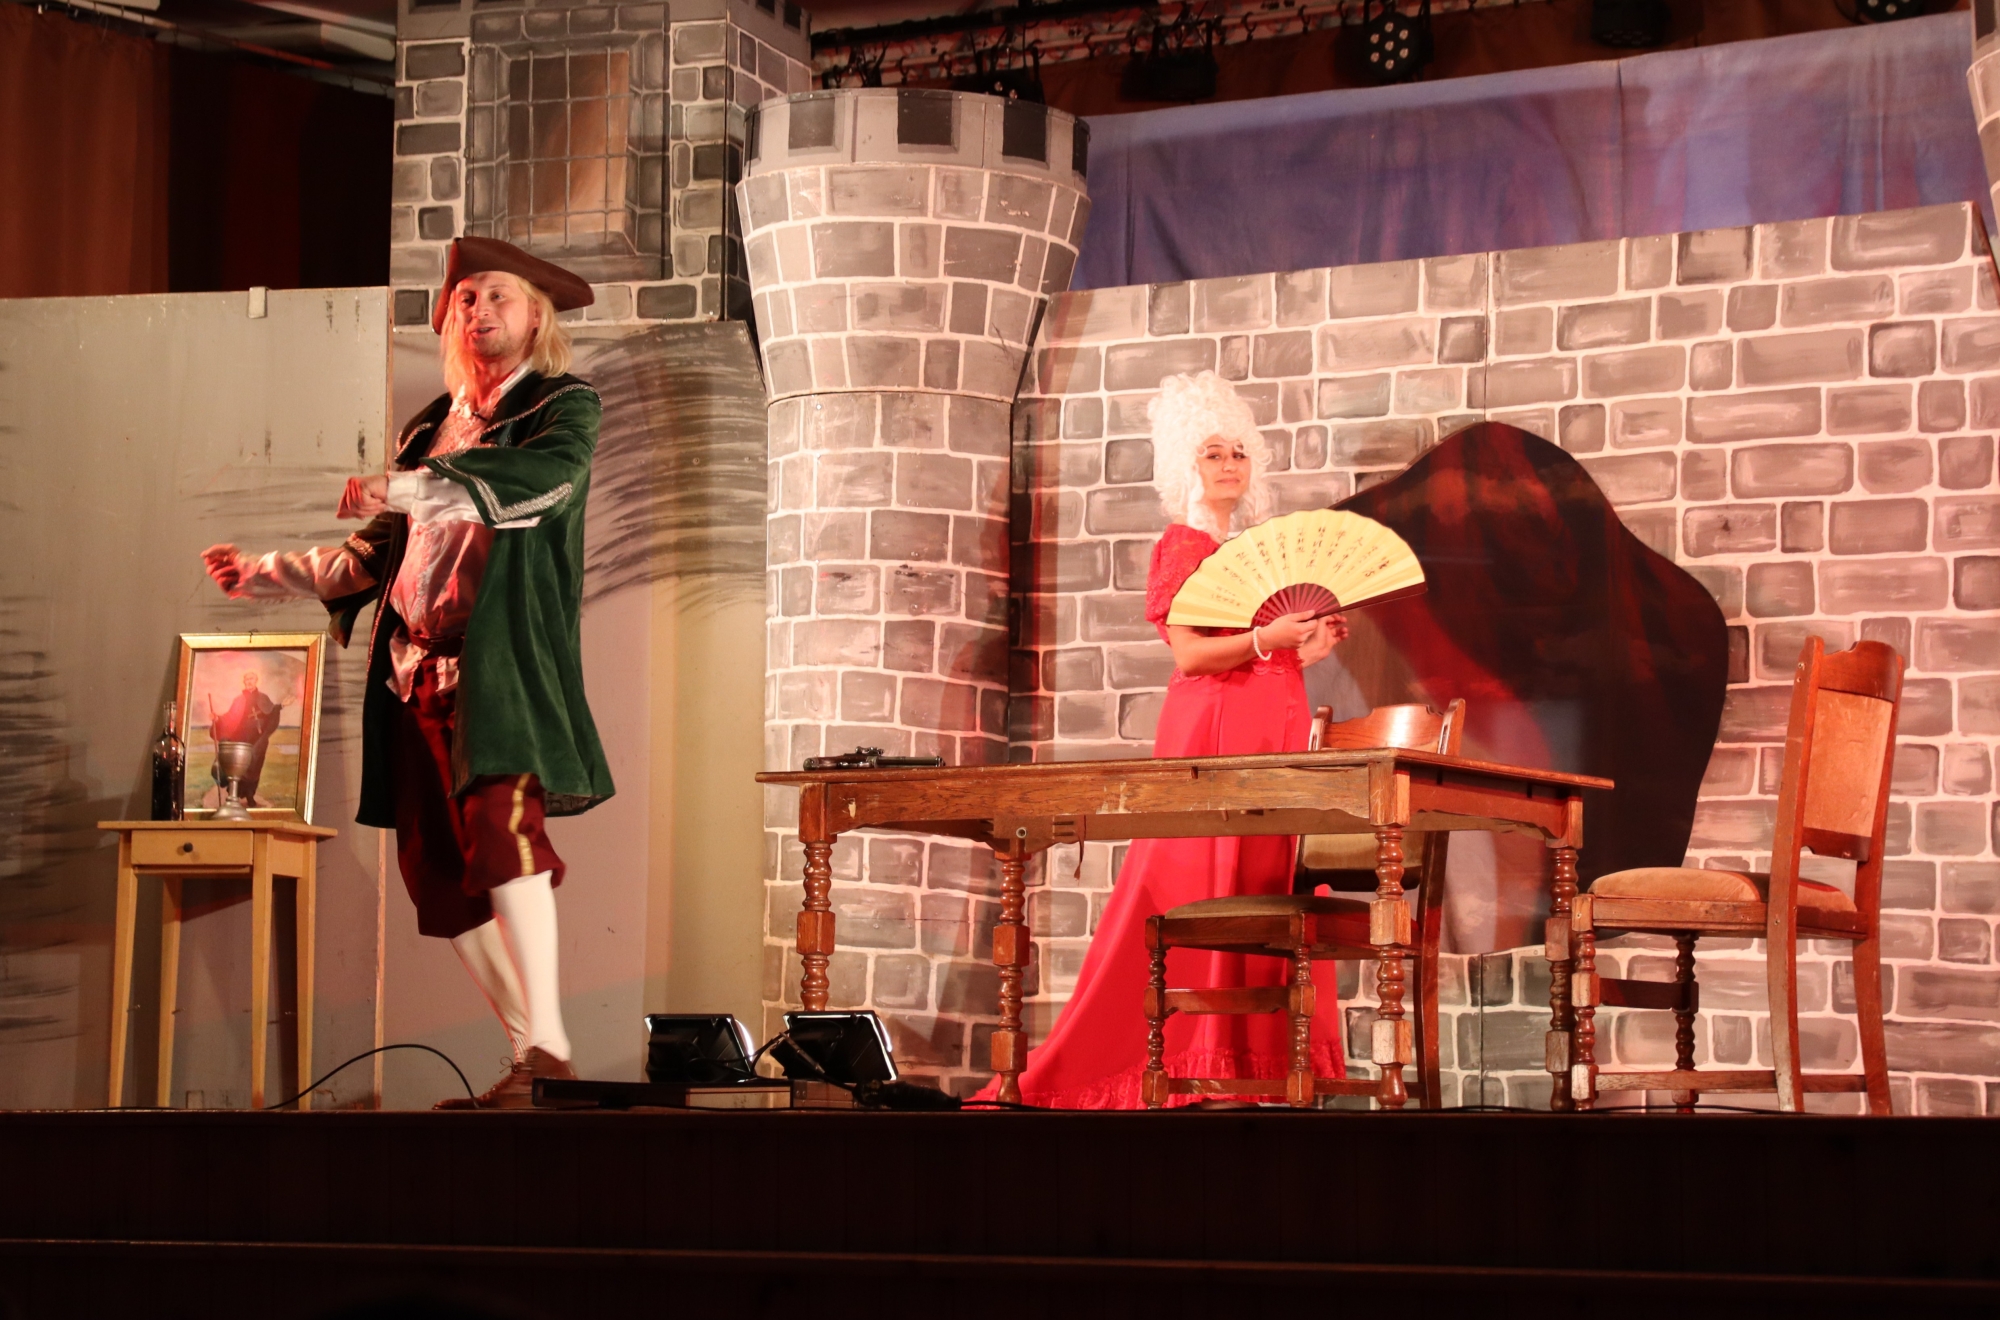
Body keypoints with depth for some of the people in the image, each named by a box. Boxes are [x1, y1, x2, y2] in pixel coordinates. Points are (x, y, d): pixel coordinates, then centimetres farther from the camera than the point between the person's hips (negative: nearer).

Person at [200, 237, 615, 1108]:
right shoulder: (430, 430, 22)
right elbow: (371, 556, 26)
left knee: (498, 823, -26)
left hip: (505, 653, -7)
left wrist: (409, 489, -26)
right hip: (414, 667, 7)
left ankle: (547, 1051, -29)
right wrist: (267, 575, 18)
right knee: (437, 873, 3)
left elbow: (546, 474, -17)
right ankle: (531, 1060, 9)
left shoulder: (564, 407, 6)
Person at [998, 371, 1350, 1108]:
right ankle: (1188, 1064, -6)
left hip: (1274, 729, 7)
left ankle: (1259, 1061, 1)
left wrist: (1308, 647, 3)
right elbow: (1188, 654, -11)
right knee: (1199, 884, -8)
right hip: (1210, 730, -7)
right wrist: (1263, 641, -23)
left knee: (1270, 885, 1)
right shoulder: (1182, 545, -1)